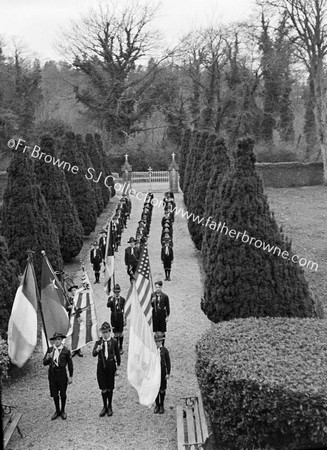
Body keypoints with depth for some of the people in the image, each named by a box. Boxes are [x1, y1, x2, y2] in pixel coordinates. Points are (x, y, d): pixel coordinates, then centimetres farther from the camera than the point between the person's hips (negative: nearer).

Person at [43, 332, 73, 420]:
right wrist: (47, 358, -23)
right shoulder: (50, 350, -2)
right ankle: (57, 411, 30)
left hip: (62, 374, -2)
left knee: (63, 394, 9)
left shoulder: (66, 351, -9)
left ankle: (63, 411, 29)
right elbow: (44, 363, -1)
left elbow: (70, 364, -3)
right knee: (54, 394, 11)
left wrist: (70, 376, -1)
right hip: (52, 374, 3)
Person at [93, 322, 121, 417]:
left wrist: (118, 367, 5)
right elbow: (93, 354, -13)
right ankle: (105, 407, 19)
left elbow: (117, 355, 5)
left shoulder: (114, 342, -3)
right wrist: (97, 350, -34)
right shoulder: (98, 342, -2)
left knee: (110, 388, 9)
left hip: (111, 365, 0)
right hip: (101, 366, 1)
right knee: (103, 389, 2)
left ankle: (109, 406, 26)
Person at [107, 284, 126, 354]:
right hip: (113, 317, 1)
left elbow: (124, 310, 2)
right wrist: (112, 299, -27)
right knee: (115, 333, 7)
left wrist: (124, 318, -1)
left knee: (120, 333, 5)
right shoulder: (111, 298, 1)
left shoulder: (122, 299, -1)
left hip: (120, 317, -1)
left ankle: (120, 348, 17)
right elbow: (108, 305, -18)